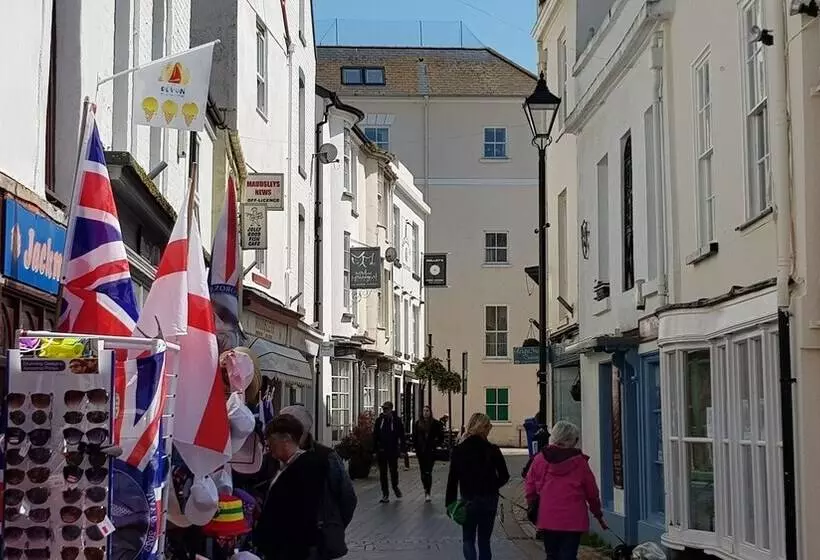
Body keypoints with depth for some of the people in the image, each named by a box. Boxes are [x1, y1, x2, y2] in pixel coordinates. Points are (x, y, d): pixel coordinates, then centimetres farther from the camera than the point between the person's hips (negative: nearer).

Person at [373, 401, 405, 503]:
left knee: (394, 470, 9)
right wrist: (375, 450, 0)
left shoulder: (397, 420, -5)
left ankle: (395, 487, 35)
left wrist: (402, 449, -10)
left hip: (393, 451, -2)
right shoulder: (379, 420, 2)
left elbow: (401, 436, -4)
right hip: (381, 451, 2)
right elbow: (375, 436, 4)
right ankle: (385, 494, 10)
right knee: (382, 473, 4)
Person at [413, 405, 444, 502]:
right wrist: (416, 448, 0)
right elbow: (414, 437, 7)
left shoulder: (435, 423, -3)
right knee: (423, 472, 9)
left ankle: (428, 493, -8)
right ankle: (426, 490, 27)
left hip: (431, 451, -3)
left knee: (428, 472, -10)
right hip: (421, 451, 3)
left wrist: (435, 445, -7)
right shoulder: (418, 423, 5)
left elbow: (441, 437, 2)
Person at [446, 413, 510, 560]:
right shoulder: (492, 450, -8)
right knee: (484, 540, 15)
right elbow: (504, 476, -6)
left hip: (469, 501, -1)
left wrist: (450, 503, 0)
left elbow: (452, 479, -7)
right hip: (489, 501, 1)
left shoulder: (459, 450, -7)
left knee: (468, 540, 9)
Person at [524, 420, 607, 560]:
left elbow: (530, 489, 4)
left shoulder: (539, 459, 1)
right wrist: (598, 514, 17)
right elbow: (592, 492, 3)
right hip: (573, 521, -2)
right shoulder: (579, 461, -4)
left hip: (547, 520, 2)